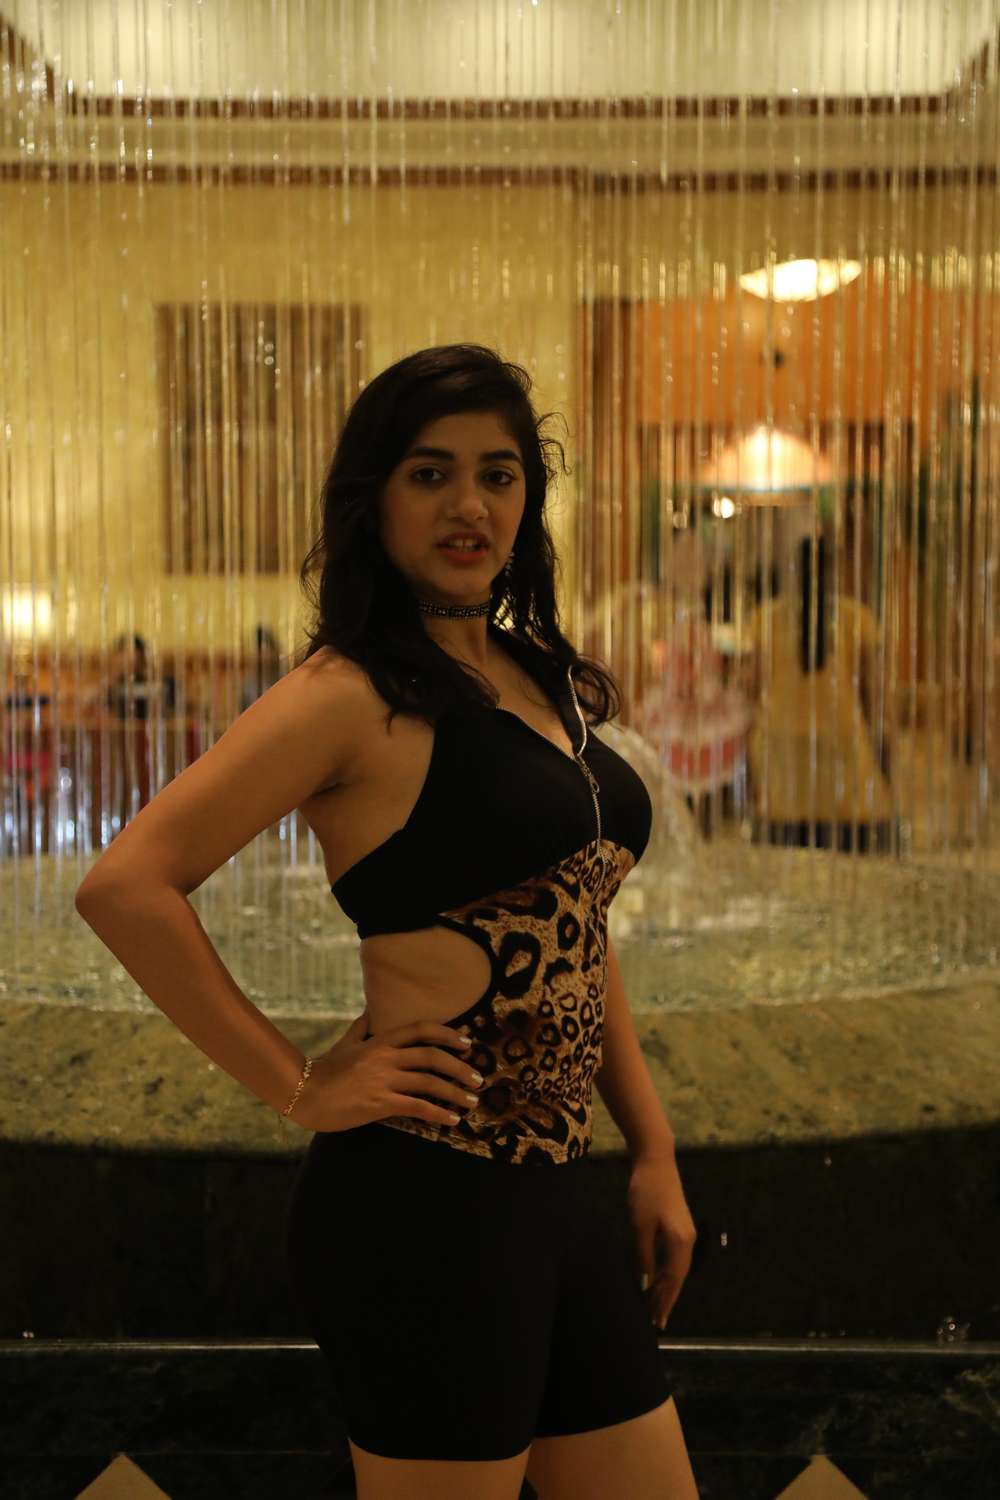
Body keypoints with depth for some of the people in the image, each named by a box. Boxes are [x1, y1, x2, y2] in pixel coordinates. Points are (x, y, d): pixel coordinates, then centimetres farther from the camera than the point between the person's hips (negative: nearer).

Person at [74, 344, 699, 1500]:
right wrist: (301, 1089, -16)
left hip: (548, 1191, 8)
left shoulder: (542, 679, 12)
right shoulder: (350, 692, -12)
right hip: (426, 1200, -8)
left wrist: (653, 1151, 13)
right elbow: (124, 886, -20)